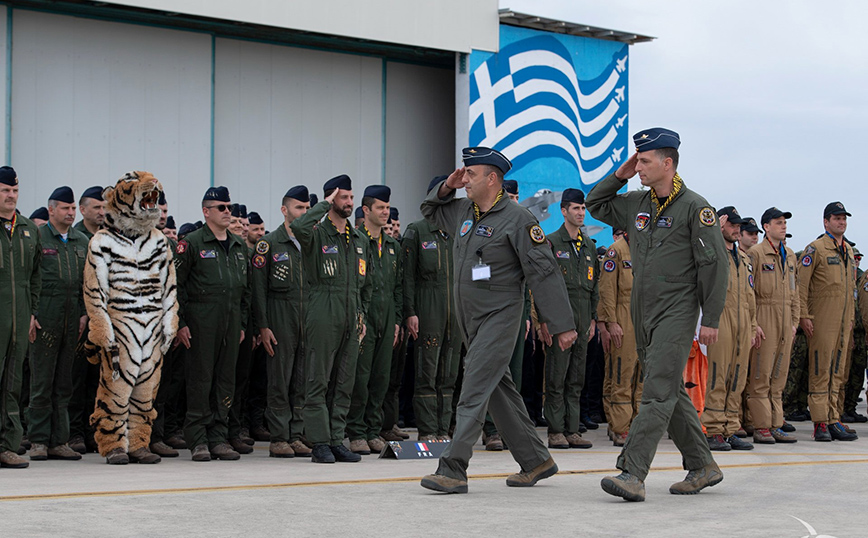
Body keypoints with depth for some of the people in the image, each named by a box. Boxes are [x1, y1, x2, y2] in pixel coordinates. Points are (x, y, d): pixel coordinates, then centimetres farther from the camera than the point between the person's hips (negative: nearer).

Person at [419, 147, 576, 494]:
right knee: (499, 390, 13)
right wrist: (446, 187, 9)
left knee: (474, 390, -14)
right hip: (470, 318, 9)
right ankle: (536, 461, 24)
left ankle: (453, 470, -16)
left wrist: (563, 325, -15)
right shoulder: (463, 211, 10)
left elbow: (544, 272, -13)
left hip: (500, 317, -9)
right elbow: (430, 211, 31)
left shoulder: (516, 219, -12)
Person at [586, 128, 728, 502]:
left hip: (677, 312, -8)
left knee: (658, 392, -13)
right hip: (643, 313, 8)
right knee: (672, 392, 12)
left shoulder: (694, 207, -9)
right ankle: (703, 467, 23)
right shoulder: (636, 204, 11)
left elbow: (714, 265, -10)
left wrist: (711, 319, -13)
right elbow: (595, 205, 25)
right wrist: (619, 176, 8)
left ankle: (633, 474, -19)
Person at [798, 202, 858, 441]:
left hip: (844, 319, 7)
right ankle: (820, 423, -5)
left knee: (837, 372, 8)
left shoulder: (848, 251, 18)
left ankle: (833, 420, 11)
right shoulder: (815, 249, -5)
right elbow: (801, 284, -9)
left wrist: (852, 317, 18)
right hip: (822, 319, -7)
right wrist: (804, 315, -14)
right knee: (820, 370, -6)